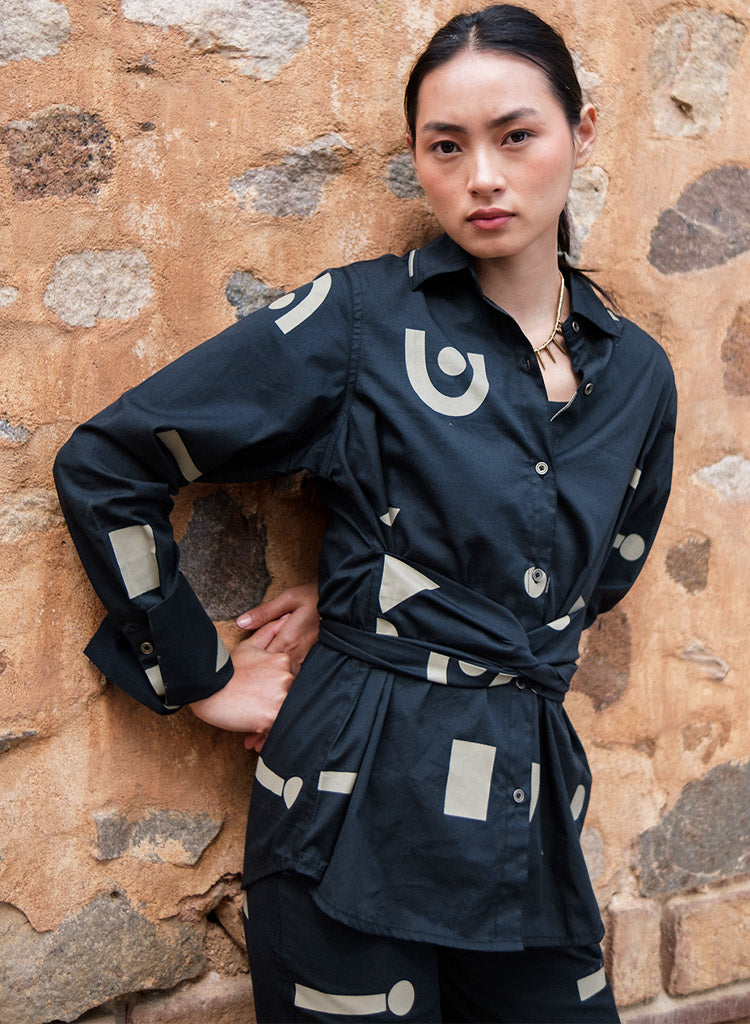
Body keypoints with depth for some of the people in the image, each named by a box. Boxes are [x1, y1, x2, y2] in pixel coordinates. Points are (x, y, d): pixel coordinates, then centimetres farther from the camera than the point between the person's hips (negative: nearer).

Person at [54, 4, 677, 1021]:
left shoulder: (638, 373, 5)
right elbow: (104, 465, -6)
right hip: (361, 795, -4)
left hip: (532, 806, 5)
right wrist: (202, 676, -1)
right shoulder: (359, 319, -9)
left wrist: (380, 607, 6)